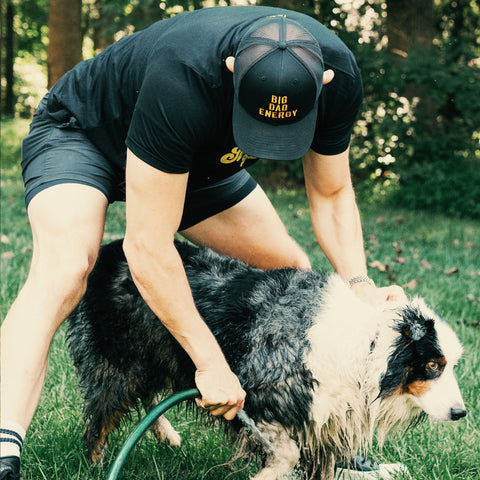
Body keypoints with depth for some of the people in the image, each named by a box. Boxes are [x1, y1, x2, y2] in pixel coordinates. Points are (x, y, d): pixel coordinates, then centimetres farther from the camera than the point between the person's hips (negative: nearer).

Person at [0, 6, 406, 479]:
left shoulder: (338, 73, -26)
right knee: (63, 270, -34)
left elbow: (330, 194, -8)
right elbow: (147, 248, -39)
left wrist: (359, 284, -25)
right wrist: (210, 363, -35)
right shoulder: (181, 79, -45)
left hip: (196, 160, 6)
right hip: (78, 135, -5)